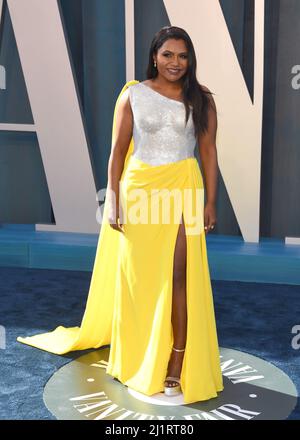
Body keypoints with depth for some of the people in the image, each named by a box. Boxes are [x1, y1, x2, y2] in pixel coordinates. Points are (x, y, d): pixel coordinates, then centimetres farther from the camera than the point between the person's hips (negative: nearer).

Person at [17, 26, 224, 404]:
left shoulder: (201, 100, 5)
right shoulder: (133, 95, 2)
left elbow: (209, 152, 6)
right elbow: (118, 150, 1)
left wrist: (210, 202, 1)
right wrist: (113, 200, -4)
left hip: (183, 191, 0)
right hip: (139, 189, 0)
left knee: (180, 276, -5)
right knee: (136, 277, 8)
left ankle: (177, 363, 5)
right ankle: (136, 358, 26)